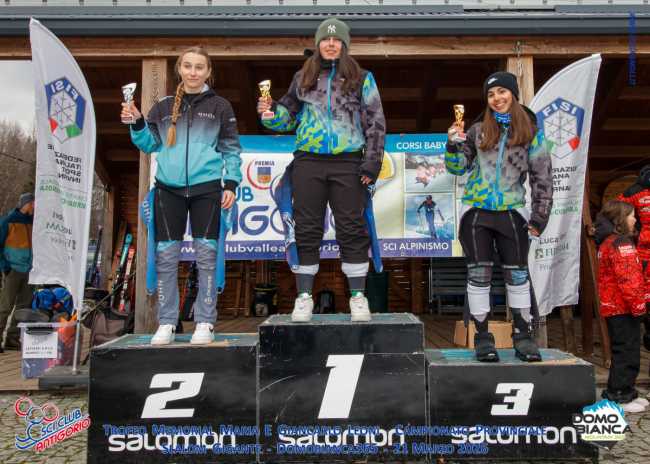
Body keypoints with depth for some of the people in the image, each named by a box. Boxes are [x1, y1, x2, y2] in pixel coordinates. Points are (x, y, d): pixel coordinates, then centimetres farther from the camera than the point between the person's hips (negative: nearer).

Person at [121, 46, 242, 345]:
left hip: (206, 188, -2)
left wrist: (231, 184, -4)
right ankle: (167, 323, 12)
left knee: (206, 256, -2)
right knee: (166, 256, 1)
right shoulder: (164, 107, 14)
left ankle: (205, 323, 7)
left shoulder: (220, 106, 8)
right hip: (169, 189, 2)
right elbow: (150, 144, 16)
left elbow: (231, 149, 7)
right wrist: (136, 123, -1)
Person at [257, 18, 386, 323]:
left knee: (352, 229, -1)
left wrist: (372, 161, -4)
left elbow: (375, 122, 5)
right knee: (306, 231, 3)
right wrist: (271, 112, -1)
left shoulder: (361, 78, 9)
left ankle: (358, 297, 9)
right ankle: (304, 297, 11)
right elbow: (289, 115, 21)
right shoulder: (303, 78, 15)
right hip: (308, 162, 2)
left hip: (347, 163, -2)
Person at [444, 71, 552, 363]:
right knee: (479, 274, 1)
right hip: (476, 211, 1)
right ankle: (482, 337, 10)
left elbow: (542, 178, 4)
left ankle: (522, 336, 16)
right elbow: (457, 167, 8)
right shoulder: (478, 131, 7)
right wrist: (454, 144, -10)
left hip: (511, 212, 0)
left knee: (517, 274, 4)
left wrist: (539, 218, -1)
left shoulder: (531, 133, 4)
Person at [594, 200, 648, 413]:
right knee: (627, 352, -3)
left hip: (613, 307, 10)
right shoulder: (621, 242, -16)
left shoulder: (607, 242, 16)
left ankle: (625, 393, 27)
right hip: (624, 308, -10)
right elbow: (628, 279, -23)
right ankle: (619, 397, 4)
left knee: (624, 351, 18)